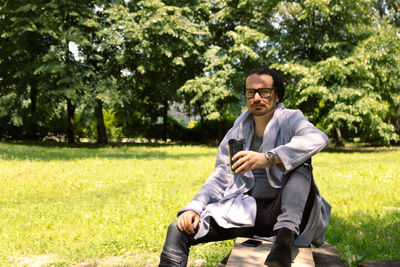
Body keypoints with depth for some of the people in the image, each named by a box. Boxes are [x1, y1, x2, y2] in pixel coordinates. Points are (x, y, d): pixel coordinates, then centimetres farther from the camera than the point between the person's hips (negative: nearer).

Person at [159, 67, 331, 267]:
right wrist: (194, 207, -8)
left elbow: (318, 139, -24)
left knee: (300, 162, -30)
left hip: (282, 211, -3)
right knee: (178, 230, -14)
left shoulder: (289, 119, 0)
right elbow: (220, 177, 11)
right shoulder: (237, 131, 13)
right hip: (246, 209, 4)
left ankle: (285, 237, -43)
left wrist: (269, 158, -37)